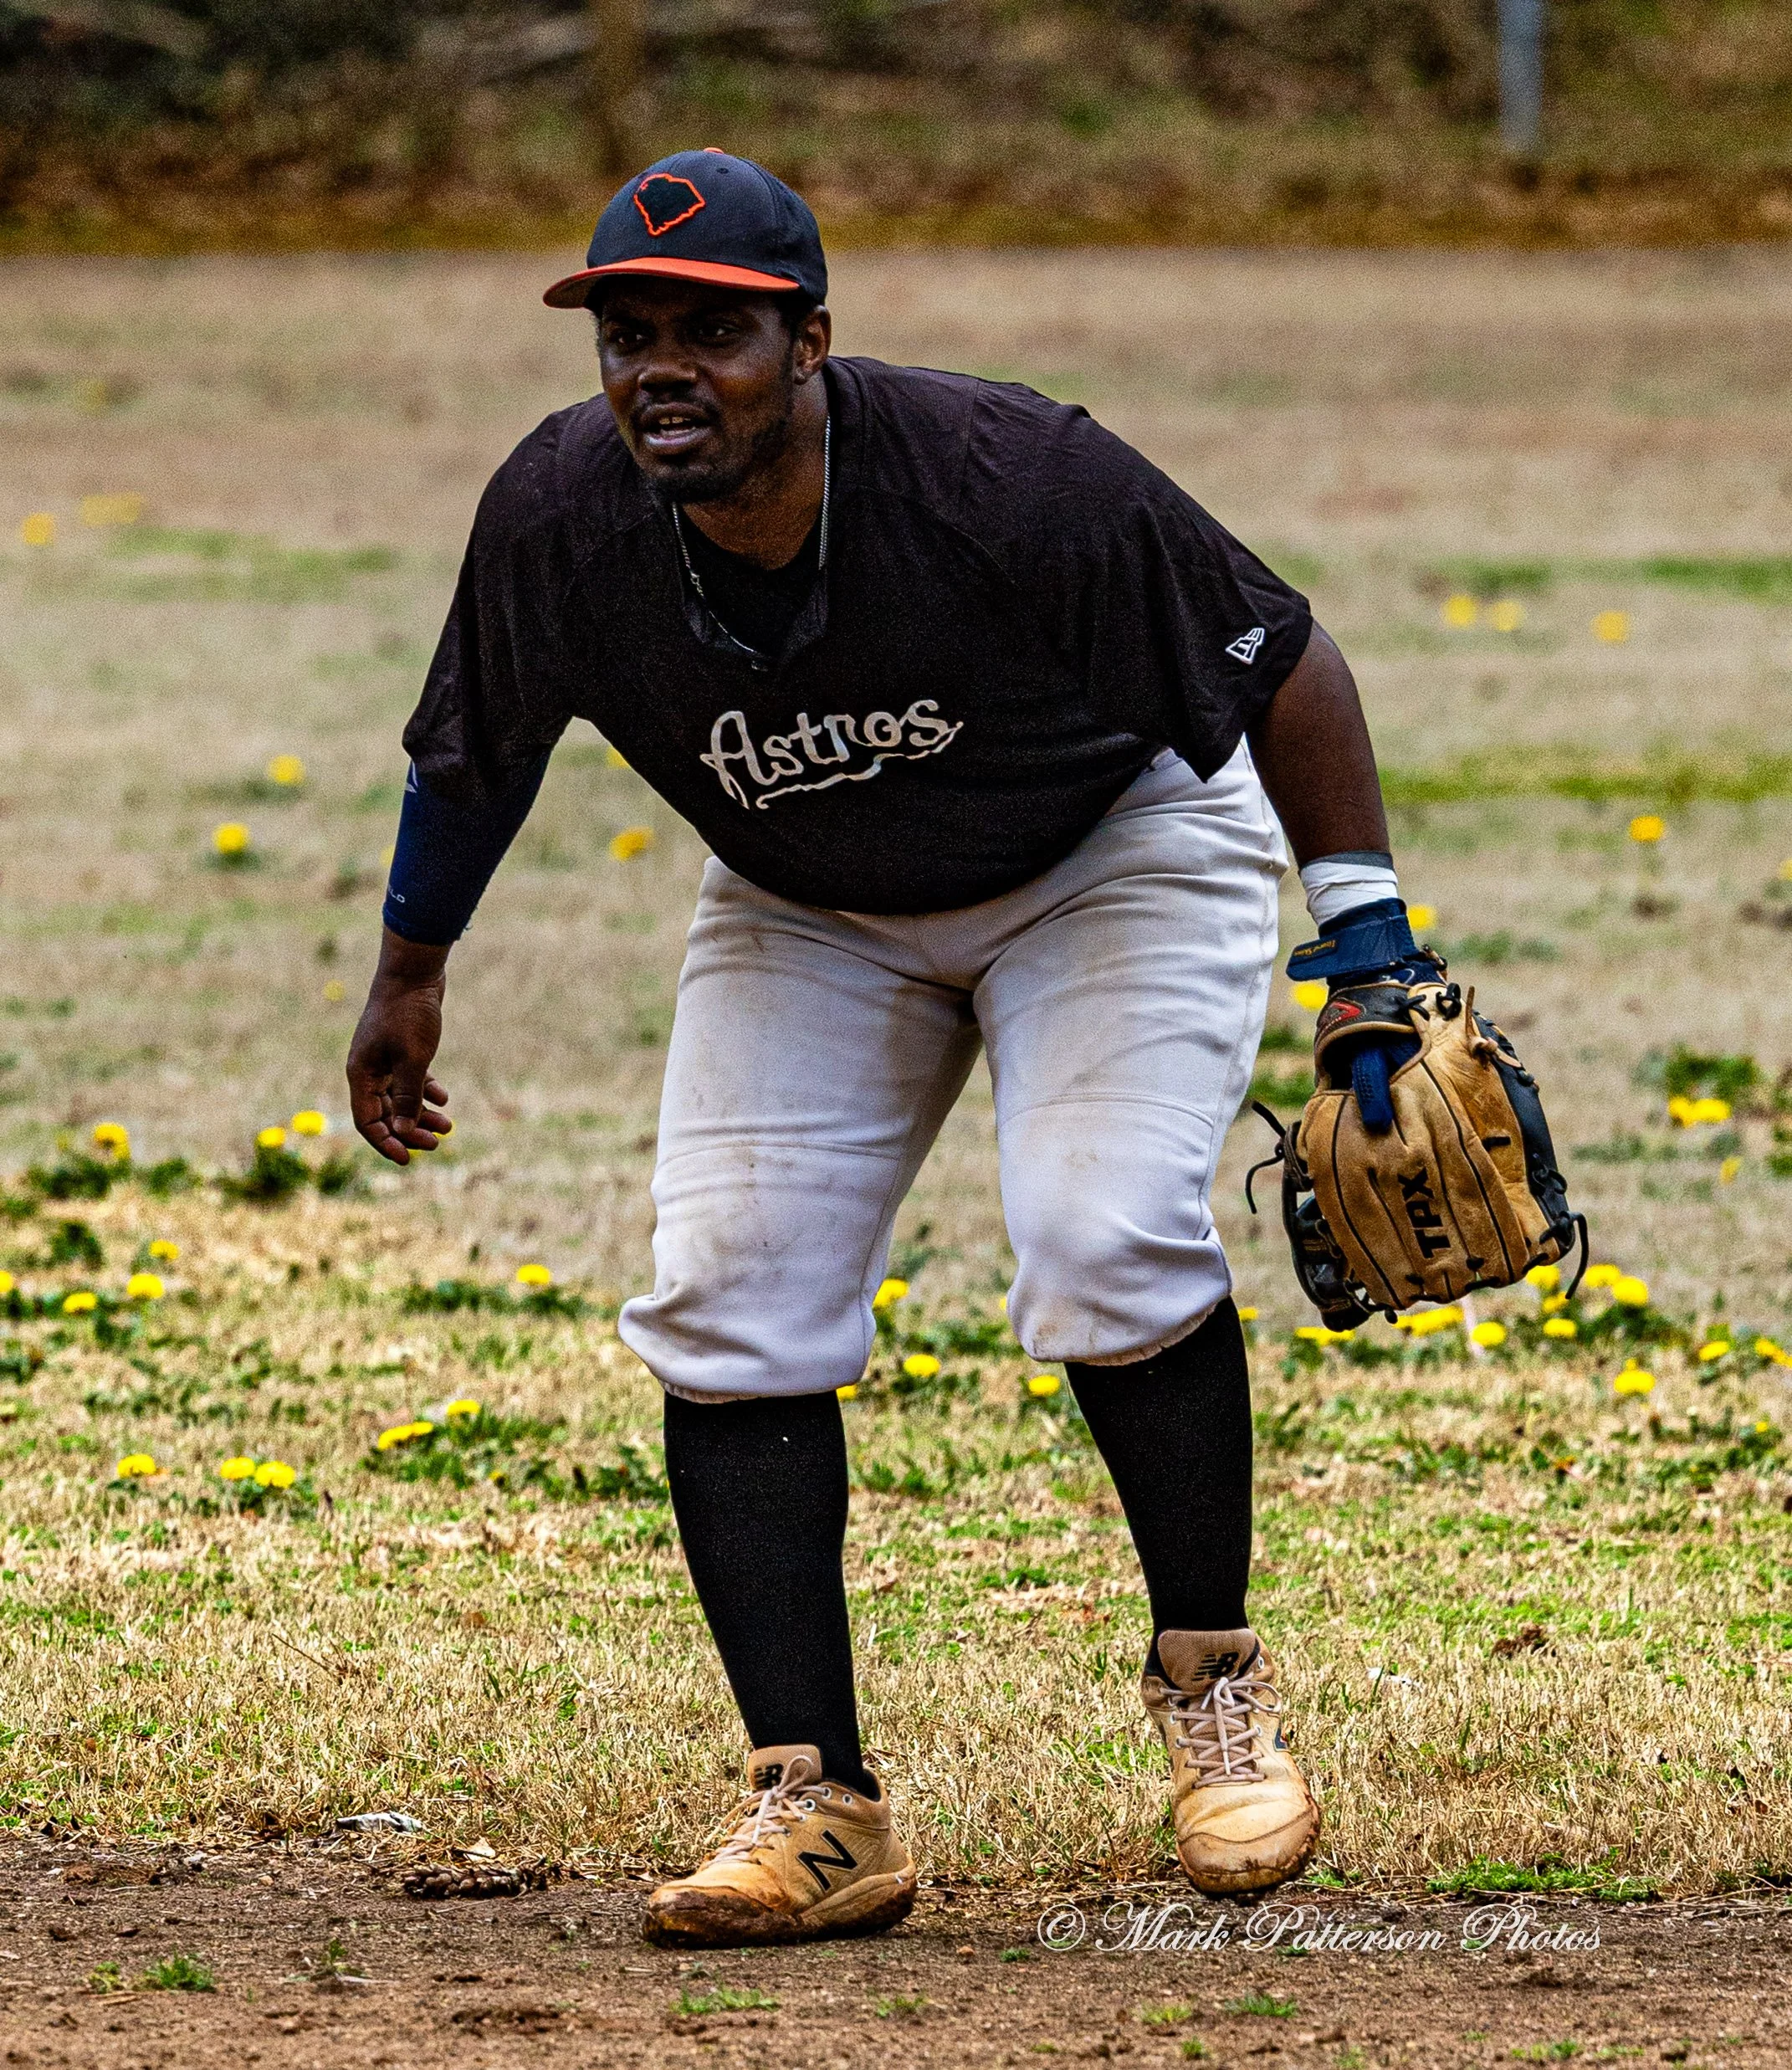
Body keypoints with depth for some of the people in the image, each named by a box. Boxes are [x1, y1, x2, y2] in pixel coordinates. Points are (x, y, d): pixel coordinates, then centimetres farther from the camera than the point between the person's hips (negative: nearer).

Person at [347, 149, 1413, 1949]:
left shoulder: (1010, 480, -36)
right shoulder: (557, 518, -25)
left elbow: (1278, 661, -23)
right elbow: (472, 754, -2)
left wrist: (1366, 934, -21)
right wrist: (408, 977, 10)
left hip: (1117, 854, -4)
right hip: (809, 913, 4)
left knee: (1108, 1242, -23)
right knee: (725, 1302, -10)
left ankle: (1212, 1684, 1)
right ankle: (816, 1805, -5)